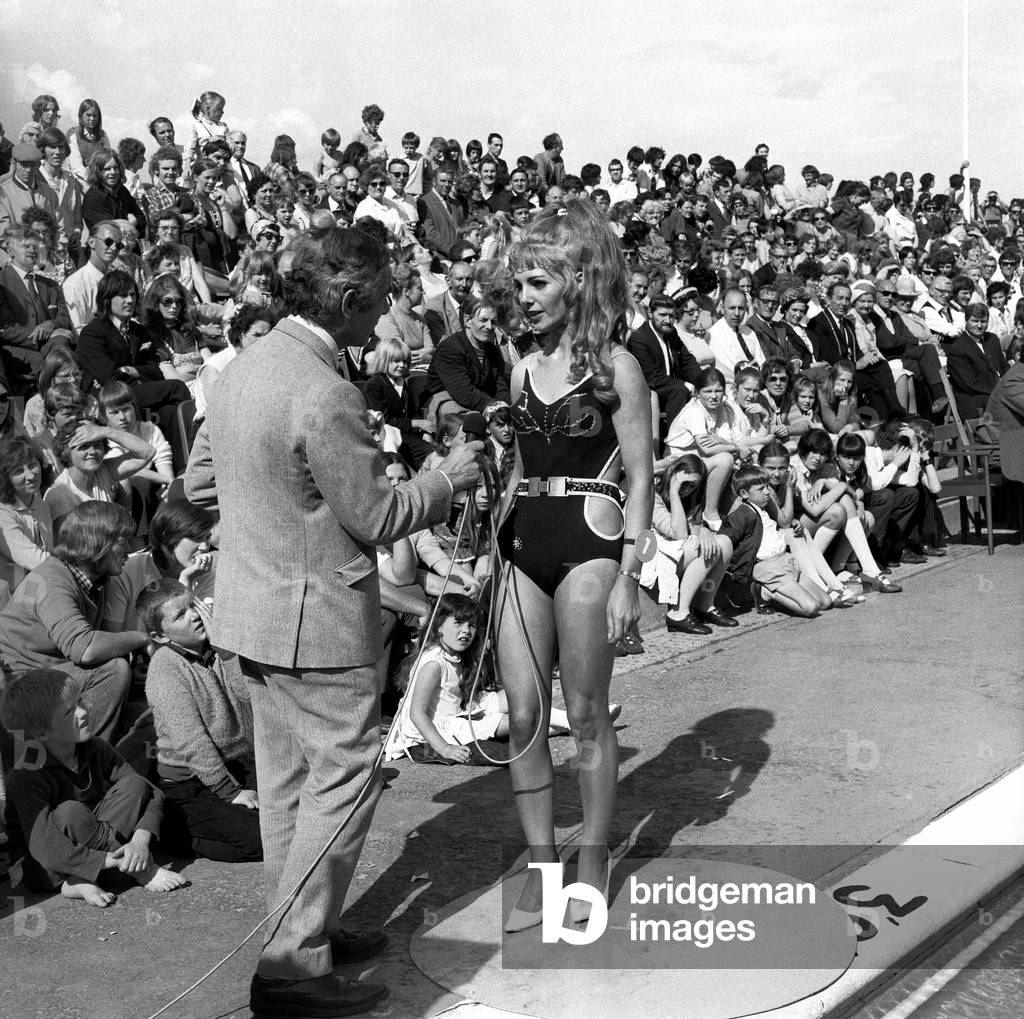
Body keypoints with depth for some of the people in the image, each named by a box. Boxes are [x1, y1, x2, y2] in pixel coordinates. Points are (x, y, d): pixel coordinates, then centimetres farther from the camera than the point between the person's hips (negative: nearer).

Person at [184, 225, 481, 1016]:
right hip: (315, 620, -9)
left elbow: (199, 483, 12)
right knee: (345, 778, 1)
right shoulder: (325, 396, -23)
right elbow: (377, 518, -17)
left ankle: (302, 932, 32)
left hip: (253, 608, 10)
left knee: (290, 780, 18)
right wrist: (451, 476, -3)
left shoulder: (246, 366, 5)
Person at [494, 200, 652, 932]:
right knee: (523, 715, 4)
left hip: (588, 543, -5)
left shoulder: (616, 366, -4)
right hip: (523, 548, 6)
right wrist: (498, 551, 16)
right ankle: (542, 865, 17)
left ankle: (594, 859, 21)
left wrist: (628, 577, -11)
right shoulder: (524, 370, 12)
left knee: (586, 713, 4)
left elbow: (639, 479, -6)